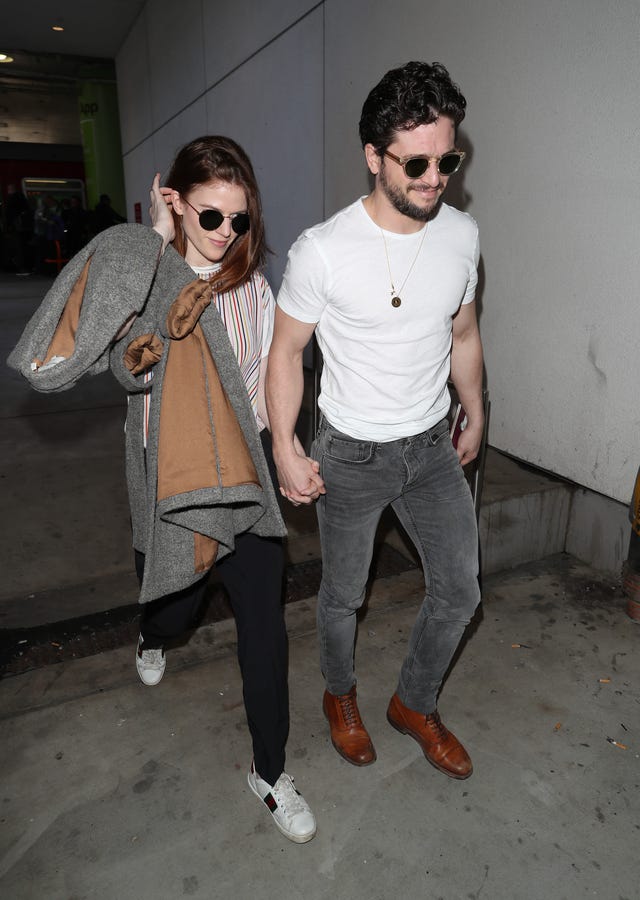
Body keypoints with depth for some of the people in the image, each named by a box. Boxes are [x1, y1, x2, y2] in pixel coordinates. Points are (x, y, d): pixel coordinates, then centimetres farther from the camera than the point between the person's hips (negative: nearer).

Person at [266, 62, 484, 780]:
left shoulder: (461, 235, -3)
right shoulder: (322, 251, -18)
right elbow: (286, 352, -9)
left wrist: (476, 419, 17)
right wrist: (285, 450, -12)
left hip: (432, 447, 5)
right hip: (351, 455, -4)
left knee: (459, 591, 11)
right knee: (343, 594, 14)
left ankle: (415, 704, 38)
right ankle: (340, 696, 46)